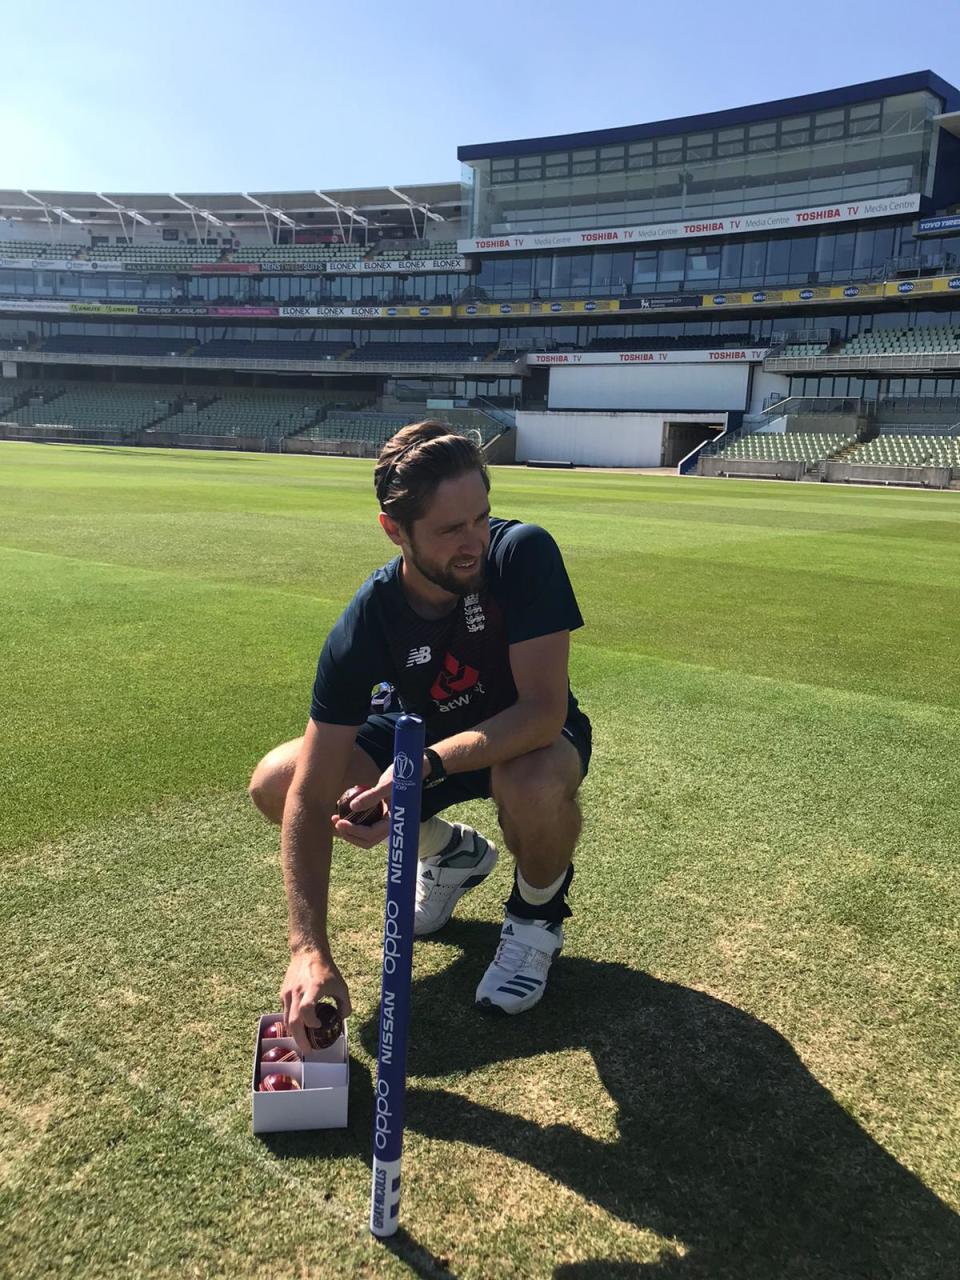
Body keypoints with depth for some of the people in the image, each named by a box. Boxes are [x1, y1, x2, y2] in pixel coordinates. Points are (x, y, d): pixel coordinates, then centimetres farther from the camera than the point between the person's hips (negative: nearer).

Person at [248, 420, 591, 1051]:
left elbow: (543, 709, -36)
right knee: (275, 782, -14)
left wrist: (425, 766, -48)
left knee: (536, 783, -40)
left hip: (529, 737, -3)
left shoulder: (524, 554, -30)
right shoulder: (365, 624, -27)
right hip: (420, 728, 3)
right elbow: (310, 797, -28)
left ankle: (537, 913, -1)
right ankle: (451, 852, 12)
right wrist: (310, 950, -36)